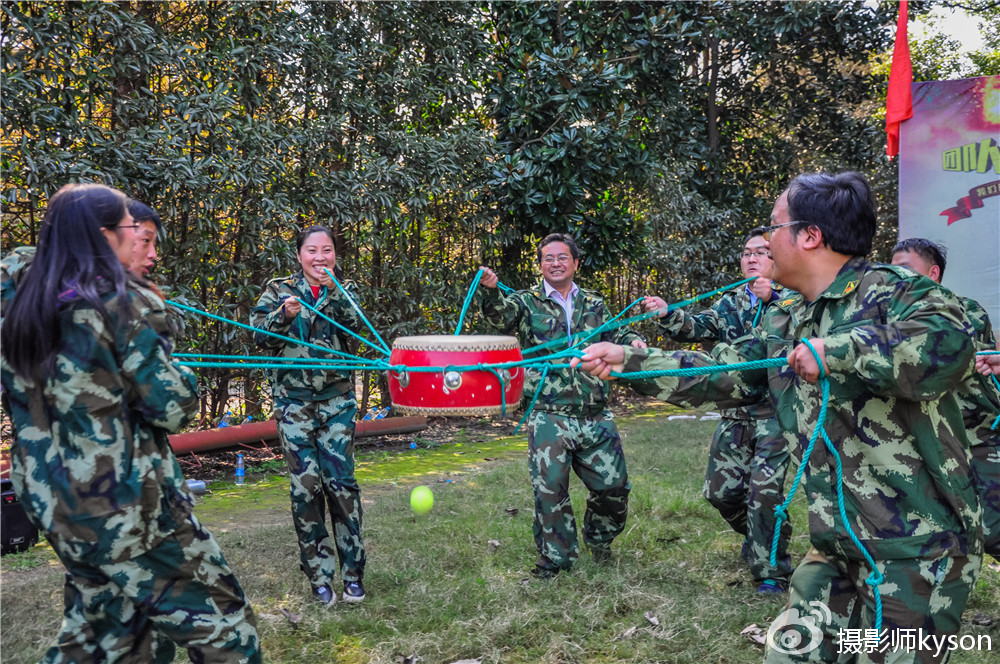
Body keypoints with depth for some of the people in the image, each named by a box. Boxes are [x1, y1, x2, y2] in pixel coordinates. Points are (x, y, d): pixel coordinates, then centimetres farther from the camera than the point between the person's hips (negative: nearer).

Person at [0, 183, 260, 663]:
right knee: (216, 621, 4)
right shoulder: (124, 304, -14)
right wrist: (181, 376, 5)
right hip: (126, 506, -8)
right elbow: (172, 407, -15)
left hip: (54, 505, 8)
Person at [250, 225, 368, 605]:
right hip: (294, 401, 0)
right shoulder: (279, 290, 7)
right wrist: (284, 314, -18)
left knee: (341, 481, -5)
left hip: (336, 399, 1)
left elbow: (357, 326, -10)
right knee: (305, 486, -4)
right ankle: (319, 576, 6)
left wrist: (333, 290, -21)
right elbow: (260, 336, -1)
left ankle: (353, 573, 6)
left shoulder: (343, 291, 9)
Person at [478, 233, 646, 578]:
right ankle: (555, 556, 12)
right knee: (550, 488, -6)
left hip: (596, 416, 3)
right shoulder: (527, 302, 3)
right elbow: (500, 314, -16)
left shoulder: (594, 303, 15)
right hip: (549, 417, -3)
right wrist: (491, 290, -38)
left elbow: (615, 335, 22)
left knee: (613, 485, 6)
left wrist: (632, 341, -1)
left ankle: (599, 540, 33)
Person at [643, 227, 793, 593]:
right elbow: (699, 327, -3)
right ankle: (758, 537, 38)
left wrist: (771, 300, -32)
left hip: (775, 413, -5)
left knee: (764, 490, -11)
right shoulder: (731, 303, 12)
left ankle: (771, 571, 4)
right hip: (735, 414, 5)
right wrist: (667, 315, -21)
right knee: (721, 490, 10)